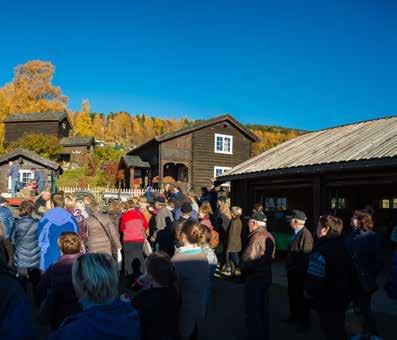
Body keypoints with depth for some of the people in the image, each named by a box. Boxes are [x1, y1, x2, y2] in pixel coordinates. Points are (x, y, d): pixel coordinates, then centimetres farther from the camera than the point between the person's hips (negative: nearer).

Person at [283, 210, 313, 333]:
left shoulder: (305, 234, -22)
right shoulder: (295, 233, 7)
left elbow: (306, 255, -25)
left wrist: (296, 270, -22)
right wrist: (288, 267, 12)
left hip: (300, 273, -9)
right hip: (292, 272, 9)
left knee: (301, 297, 6)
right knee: (292, 295, 20)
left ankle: (304, 322, 23)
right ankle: (294, 317, 37)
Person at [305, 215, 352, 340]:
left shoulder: (322, 250, -25)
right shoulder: (340, 246, 4)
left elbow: (315, 277, -28)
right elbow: (346, 273, 13)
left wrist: (309, 292, -10)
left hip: (327, 301, -8)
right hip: (341, 297, 8)